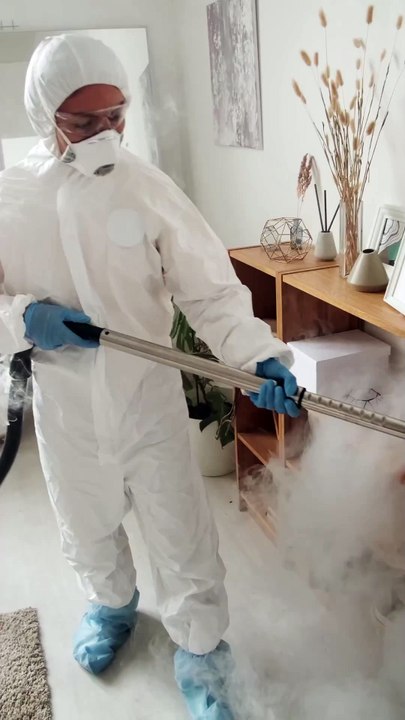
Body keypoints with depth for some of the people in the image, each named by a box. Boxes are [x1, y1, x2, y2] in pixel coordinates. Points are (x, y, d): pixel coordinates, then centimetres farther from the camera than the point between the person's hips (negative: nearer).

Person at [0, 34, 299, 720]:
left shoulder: (146, 187, -9)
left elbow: (212, 289, -12)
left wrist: (261, 355, -26)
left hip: (150, 399, -1)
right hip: (64, 407, 2)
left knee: (184, 541, 7)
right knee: (87, 531, 23)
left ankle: (201, 664, 33)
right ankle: (112, 604, 56)